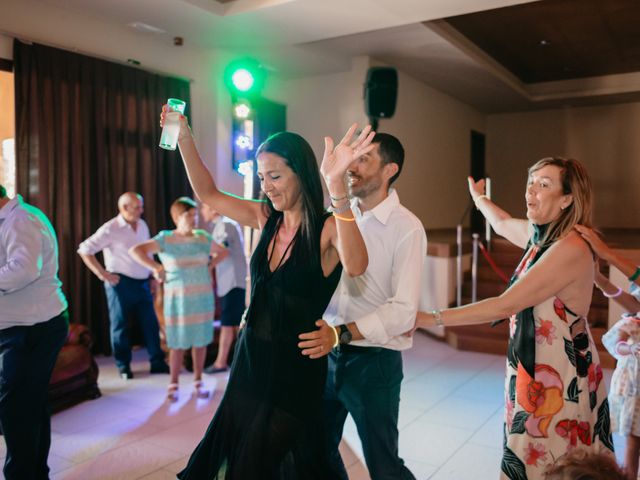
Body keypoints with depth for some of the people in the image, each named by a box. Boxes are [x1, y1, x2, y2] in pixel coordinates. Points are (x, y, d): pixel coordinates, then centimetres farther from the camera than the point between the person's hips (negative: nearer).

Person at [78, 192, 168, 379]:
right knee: (120, 325, 5)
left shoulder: (142, 225, 9)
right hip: (121, 283, -6)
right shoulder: (111, 229, -11)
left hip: (142, 282, 6)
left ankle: (157, 363, 17)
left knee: (150, 323, 8)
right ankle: (124, 366, 18)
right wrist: (102, 274, -14)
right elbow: (84, 249, -13)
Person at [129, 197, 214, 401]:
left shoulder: (203, 238, 3)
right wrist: (156, 267, -16)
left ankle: (198, 382, 21)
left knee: (200, 340, 6)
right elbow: (135, 250, -12)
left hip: (202, 298, 2)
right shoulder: (165, 239, -4)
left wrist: (210, 266, 4)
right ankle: (173, 385, 16)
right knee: (178, 343, 2)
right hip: (178, 299, -2)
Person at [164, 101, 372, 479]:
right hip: (251, 359, 6)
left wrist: (337, 186, -49)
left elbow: (356, 266, -39)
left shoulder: (327, 228, -18)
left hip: (295, 367, -6)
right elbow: (208, 194, 9)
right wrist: (185, 138, 1)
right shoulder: (267, 218, 1)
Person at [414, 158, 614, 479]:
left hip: (561, 376, -8)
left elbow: (505, 306, -27)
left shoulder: (571, 248, -23)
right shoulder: (538, 235, 3)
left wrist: (429, 319, -25)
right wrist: (478, 196, 45)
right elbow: (502, 223, 27)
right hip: (532, 368, 8)